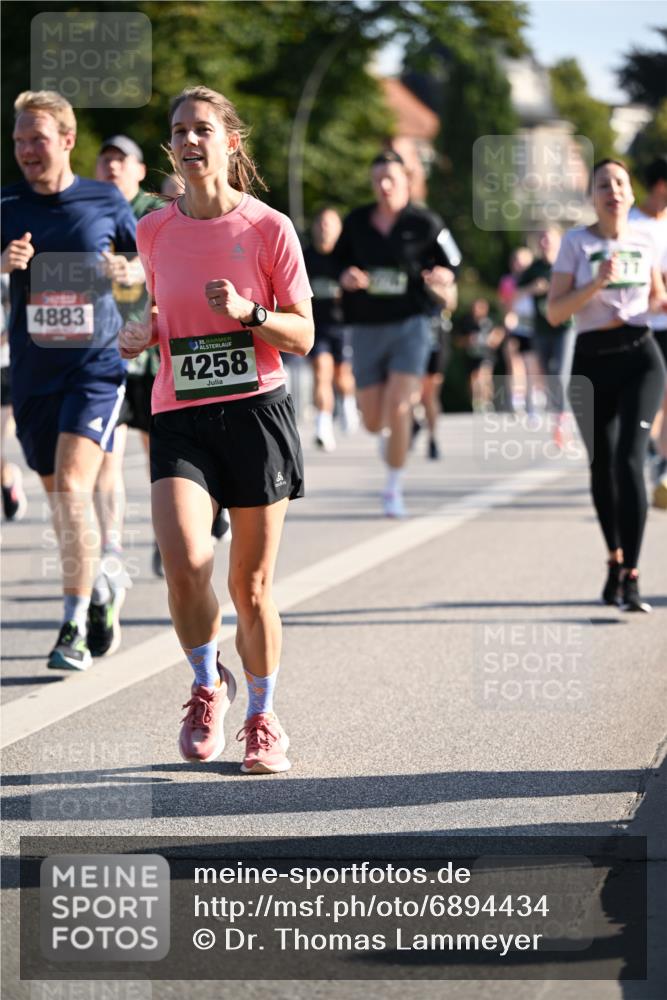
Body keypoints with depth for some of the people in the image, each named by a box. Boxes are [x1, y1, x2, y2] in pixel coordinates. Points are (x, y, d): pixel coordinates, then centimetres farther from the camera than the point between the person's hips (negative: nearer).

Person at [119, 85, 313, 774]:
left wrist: (247, 313, -18)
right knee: (184, 560, -22)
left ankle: (262, 718, 26)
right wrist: (142, 332, 0)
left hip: (256, 410, -1)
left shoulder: (267, 228, -2)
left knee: (251, 587, 4)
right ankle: (207, 685, 6)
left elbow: (303, 336, 0)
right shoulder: (154, 231, 7)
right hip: (179, 415, 2)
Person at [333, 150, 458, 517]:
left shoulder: (425, 224, -2)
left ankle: (394, 489, -2)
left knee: (398, 409, -15)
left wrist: (442, 277, -17)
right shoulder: (356, 222, 5)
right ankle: (391, 434, 46)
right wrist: (345, 277, -9)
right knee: (373, 421, 7)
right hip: (366, 330, 3)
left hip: (410, 325, -3)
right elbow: (337, 263, 14)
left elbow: (450, 264, 6)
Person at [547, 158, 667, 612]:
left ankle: (631, 577, -19)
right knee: (602, 464, 12)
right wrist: (596, 283, -22)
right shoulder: (576, 242, -3)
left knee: (629, 459, -16)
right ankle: (616, 559, 36)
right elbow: (554, 312, -9)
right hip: (591, 362, 0)